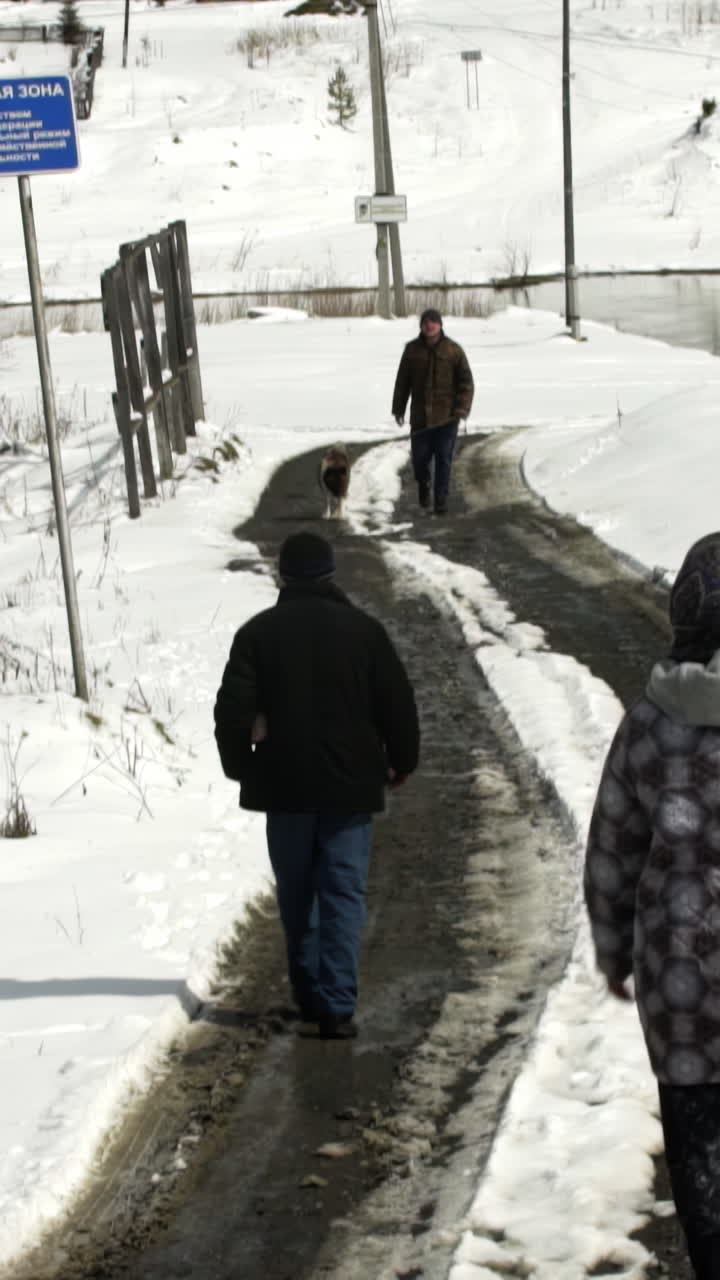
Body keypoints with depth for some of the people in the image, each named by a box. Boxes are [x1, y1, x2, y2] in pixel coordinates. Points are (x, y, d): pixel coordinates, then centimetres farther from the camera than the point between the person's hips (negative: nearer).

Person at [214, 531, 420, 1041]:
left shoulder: (259, 631, -1)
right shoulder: (364, 629, -1)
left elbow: (233, 708, -4)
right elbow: (399, 703, 1)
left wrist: (242, 767, 10)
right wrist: (401, 762, 15)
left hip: (285, 787, 1)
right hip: (350, 786, -1)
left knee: (297, 895, 14)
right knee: (343, 894, 0)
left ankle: (310, 995, 21)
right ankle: (336, 1006, -9)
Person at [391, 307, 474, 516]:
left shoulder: (453, 350, -3)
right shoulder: (412, 350, 4)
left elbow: (466, 382, -3)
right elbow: (402, 382, 11)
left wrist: (461, 410, -13)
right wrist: (398, 409, 10)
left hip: (447, 417, -2)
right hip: (420, 416, 2)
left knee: (443, 460, -2)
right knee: (419, 459, 6)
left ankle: (441, 499, 8)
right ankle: (424, 484, 37)